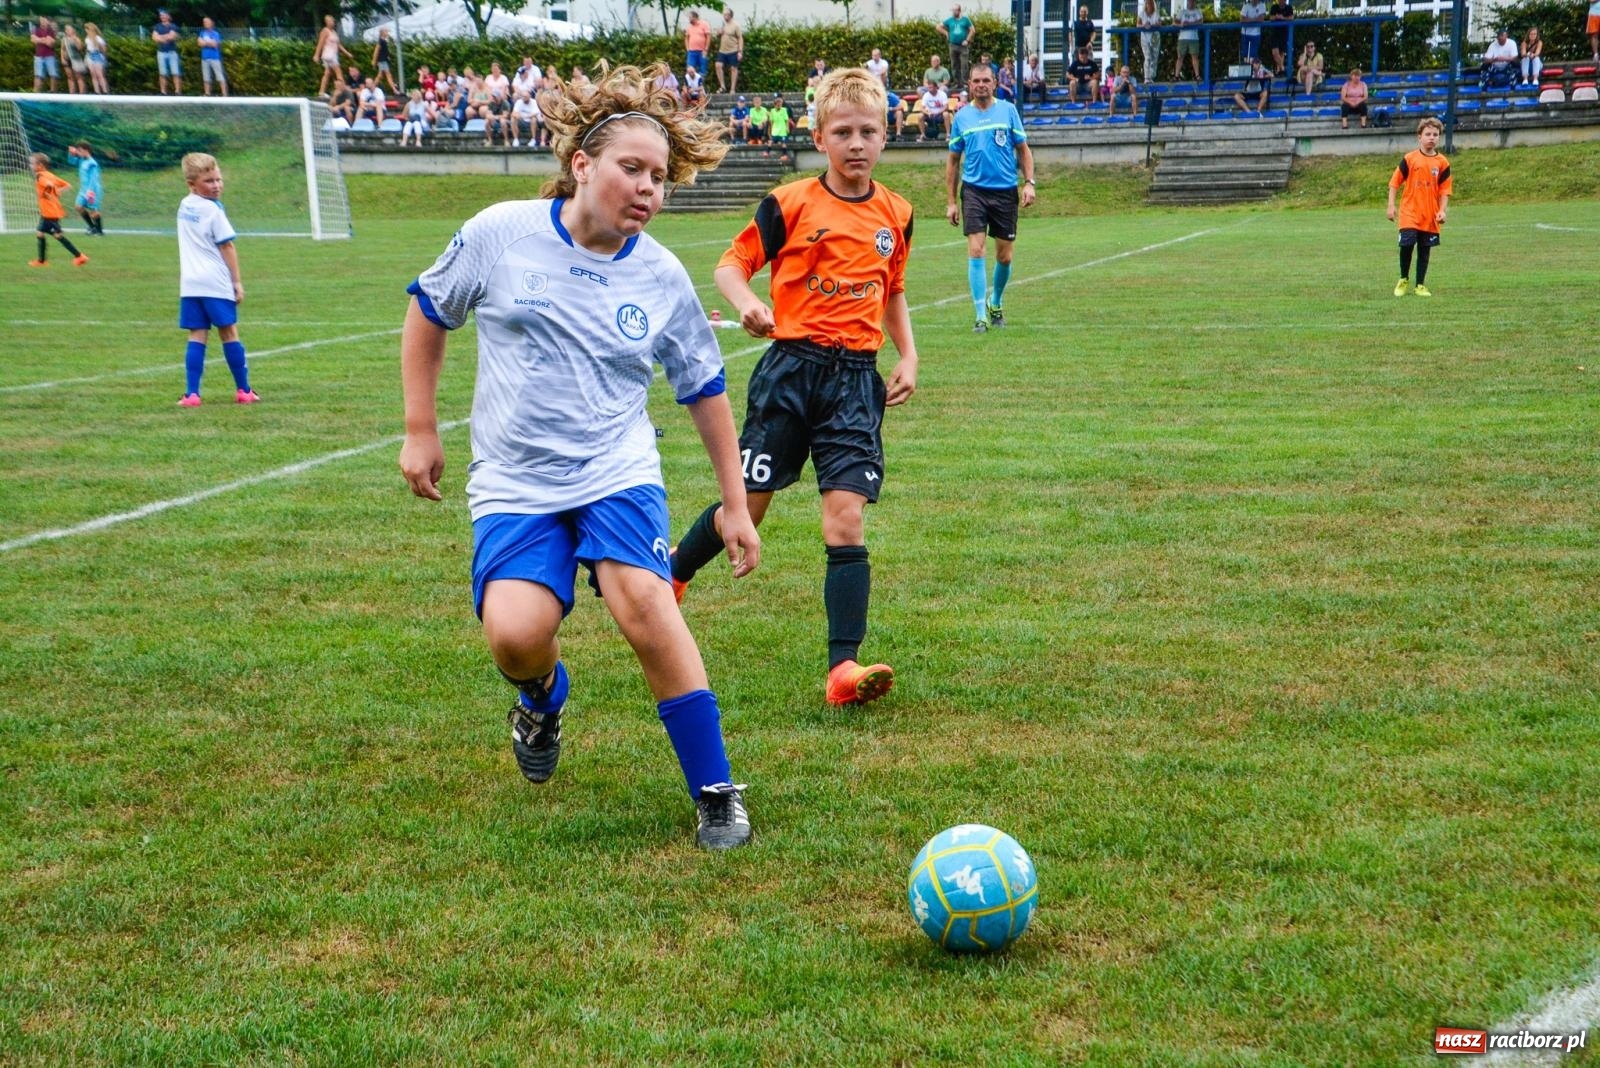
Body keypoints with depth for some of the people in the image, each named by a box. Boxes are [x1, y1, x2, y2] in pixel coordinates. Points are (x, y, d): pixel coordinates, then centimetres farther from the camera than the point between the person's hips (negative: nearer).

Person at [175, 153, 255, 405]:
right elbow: (227, 247, -7)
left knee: (197, 337, 3)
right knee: (229, 334, 5)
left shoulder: (184, 206, 11)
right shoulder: (213, 210, -9)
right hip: (216, 283, -5)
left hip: (189, 284, 5)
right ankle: (243, 391, 13)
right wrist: (237, 282, -3)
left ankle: (191, 394, -6)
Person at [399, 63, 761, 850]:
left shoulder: (663, 279, -2)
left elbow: (705, 390, 10)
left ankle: (716, 793, -10)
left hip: (618, 473, 0)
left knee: (644, 602, -24)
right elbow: (427, 312, 9)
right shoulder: (501, 234, -6)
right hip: (513, 484, 0)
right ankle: (542, 698, 21)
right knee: (516, 633, -20)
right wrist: (420, 429, 8)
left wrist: (735, 504, 11)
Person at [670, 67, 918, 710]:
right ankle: (672, 574, 38)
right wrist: (747, 303, -21)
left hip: (856, 379, 2)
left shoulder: (895, 214, 9)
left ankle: (844, 667, -10)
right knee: (747, 507, 7)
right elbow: (732, 264, 0)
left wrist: (909, 358, 11)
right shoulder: (790, 205, -4)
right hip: (790, 368, -2)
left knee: (846, 520, -8)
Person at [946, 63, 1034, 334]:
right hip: (974, 190, 0)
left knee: (1004, 256, 6)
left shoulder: (1008, 110, 3)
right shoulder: (962, 117, 5)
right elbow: (953, 160, 11)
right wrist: (951, 202, 7)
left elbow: (1023, 149, 8)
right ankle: (981, 315, -10)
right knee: (976, 251, -12)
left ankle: (996, 303, 31)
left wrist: (1029, 182, -5)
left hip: (1005, 191, 0)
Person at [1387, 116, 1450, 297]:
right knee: (1406, 245, -11)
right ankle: (1403, 280, 11)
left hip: (1430, 215, 2)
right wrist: (1391, 206, -3)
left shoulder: (1442, 163, 2)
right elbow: (1394, 182, 1)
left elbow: (1444, 190, 5)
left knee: (1424, 250, 7)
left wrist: (1442, 210, -6)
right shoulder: (1409, 159, -3)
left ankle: (1420, 285, 18)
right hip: (1409, 212, -2)